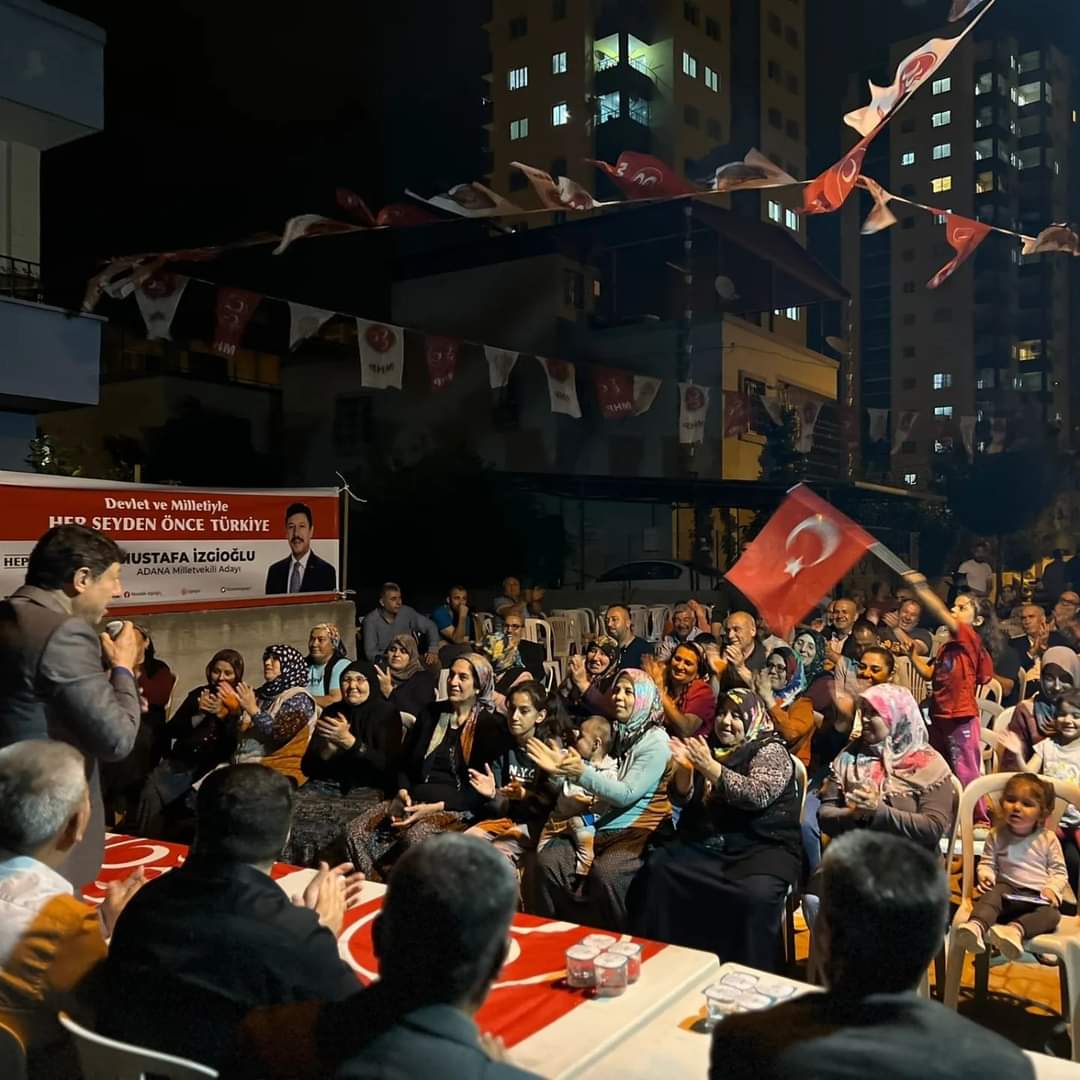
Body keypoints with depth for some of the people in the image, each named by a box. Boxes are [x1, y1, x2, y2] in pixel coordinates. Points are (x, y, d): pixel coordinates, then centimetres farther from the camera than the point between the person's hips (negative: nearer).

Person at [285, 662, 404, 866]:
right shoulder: (333, 712, 16)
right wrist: (329, 749, -7)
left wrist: (349, 741, -16)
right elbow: (307, 767, 13)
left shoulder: (387, 714, 3)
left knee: (335, 825, -34)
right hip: (325, 785, 4)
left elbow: (385, 765, -9)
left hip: (366, 790, -4)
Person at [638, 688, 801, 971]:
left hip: (763, 848, -4)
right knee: (657, 867, -20)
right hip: (706, 845, 5)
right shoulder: (710, 748, 15)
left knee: (755, 895, -35)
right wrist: (684, 768, -9)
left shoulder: (771, 751, 0)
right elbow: (681, 799, 12)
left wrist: (710, 768, -23)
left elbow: (758, 796, -17)